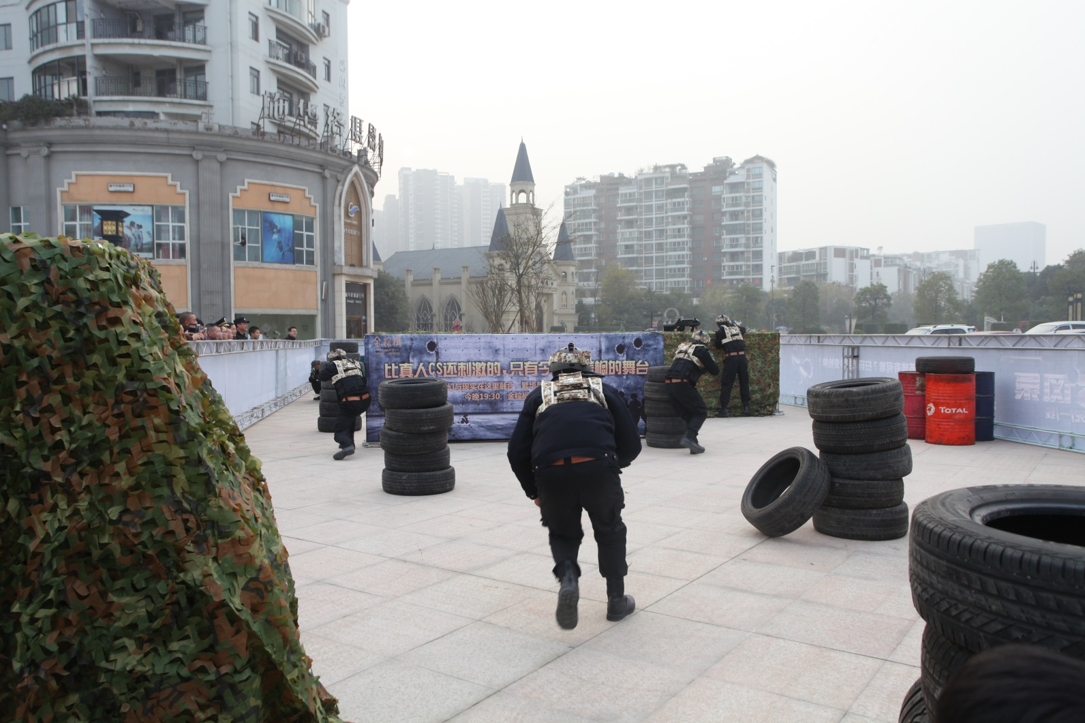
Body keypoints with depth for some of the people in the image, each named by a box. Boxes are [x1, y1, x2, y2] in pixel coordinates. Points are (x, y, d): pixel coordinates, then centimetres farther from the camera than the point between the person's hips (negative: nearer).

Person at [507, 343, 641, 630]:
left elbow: (517, 452, 18)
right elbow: (631, 445, 19)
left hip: (551, 474, 1)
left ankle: (568, 578, 0)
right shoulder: (604, 390, 24)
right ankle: (617, 601, 29)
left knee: (562, 533, 26)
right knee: (610, 531, 26)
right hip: (599, 468, 0)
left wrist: (533, 492, 30)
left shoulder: (539, 395, 25)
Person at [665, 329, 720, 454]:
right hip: (683, 383, -7)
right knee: (701, 411, -1)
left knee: (689, 412, 15)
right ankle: (689, 437, -19)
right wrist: (711, 360, 27)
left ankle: (690, 438, 4)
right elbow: (715, 371, 8)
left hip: (670, 384, 7)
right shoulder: (701, 351, 4)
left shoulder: (682, 346, 23)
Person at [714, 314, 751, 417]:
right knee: (744, 382, 15)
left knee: (727, 383, 0)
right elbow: (744, 328, 39)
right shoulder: (737, 327, 16)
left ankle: (723, 409, -4)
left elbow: (718, 346, 10)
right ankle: (746, 406, 17)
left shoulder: (720, 331, 2)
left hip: (730, 358, -4)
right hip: (742, 357, 4)